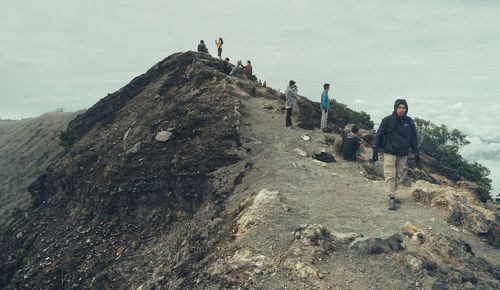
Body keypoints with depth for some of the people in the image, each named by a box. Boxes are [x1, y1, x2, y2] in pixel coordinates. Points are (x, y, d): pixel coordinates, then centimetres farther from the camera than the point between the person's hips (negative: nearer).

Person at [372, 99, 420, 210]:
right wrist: (375, 151, -5)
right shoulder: (387, 120, -4)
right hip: (390, 152, -4)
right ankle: (391, 198, -9)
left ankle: (392, 193, 18)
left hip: (403, 154, 4)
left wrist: (416, 153, 13)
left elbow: (413, 139, 15)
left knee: (398, 175, 7)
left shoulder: (409, 122, 7)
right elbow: (379, 135, -2)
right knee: (390, 175, -9)